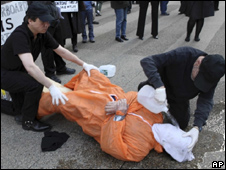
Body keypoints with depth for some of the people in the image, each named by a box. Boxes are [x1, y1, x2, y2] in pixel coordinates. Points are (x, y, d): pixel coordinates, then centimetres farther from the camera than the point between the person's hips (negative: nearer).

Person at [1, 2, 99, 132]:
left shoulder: (42, 34, -9)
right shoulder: (20, 35, -33)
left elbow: (61, 51, -1)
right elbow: (30, 66, -44)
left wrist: (84, 64, -5)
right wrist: (51, 87, -49)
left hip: (19, 72, 8)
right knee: (35, 85, -30)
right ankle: (29, 121, -10)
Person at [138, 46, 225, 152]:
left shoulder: (211, 75, -28)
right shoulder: (182, 55, -41)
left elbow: (206, 101, -27)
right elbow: (147, 61, -45)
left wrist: (197, 127, -41)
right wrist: (159, 87, -59)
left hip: (180, 99, 3)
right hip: (160, 88, -3)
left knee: (181, 124, 7)